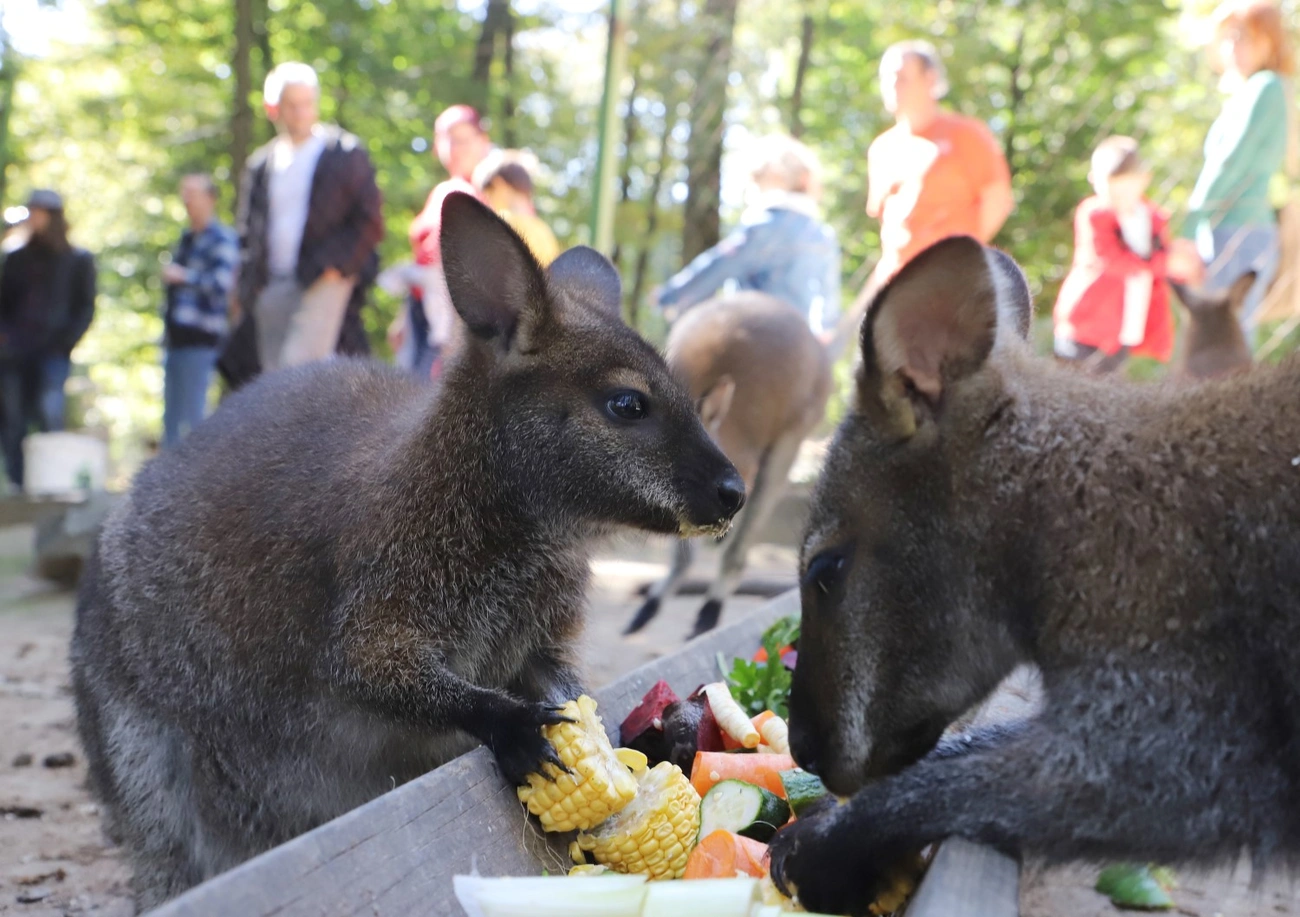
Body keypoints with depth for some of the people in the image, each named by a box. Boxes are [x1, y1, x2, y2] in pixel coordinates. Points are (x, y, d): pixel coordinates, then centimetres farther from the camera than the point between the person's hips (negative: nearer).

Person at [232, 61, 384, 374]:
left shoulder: (345, 154, 2)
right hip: (273, 287, 5)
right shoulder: (261, 164, 15)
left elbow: (370, 220, -1)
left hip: (324, 281, -5)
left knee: (299, 363, -22)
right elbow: (248, 230, 20)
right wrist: (246, 289, 9)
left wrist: (335, 265, -12)